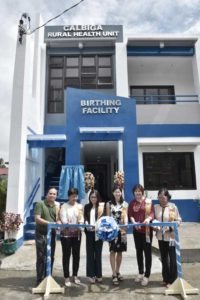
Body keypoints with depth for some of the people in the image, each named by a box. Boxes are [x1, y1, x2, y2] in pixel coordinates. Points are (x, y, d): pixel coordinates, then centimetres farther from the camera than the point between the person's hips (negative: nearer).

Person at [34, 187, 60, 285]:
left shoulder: (56, 206, 8)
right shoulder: (40, 204, -7)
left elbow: (57, 220, 8)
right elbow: (37, 219, -15)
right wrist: (49, 223, -24)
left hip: (52, 234, 5)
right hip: (41, 234, -5)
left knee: (50, 258, 11)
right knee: (41, 258, 0)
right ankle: (40, 280, 12)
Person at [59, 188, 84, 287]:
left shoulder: (80, 206, 6)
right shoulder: (64, 206, -4)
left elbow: (81, 219, 2)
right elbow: (64, 220, -12)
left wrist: (81, 223, -20)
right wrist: (69, 224, -30)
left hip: (77, 233, 3)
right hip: (66, 234, -3)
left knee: (76, 255, 12)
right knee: (66, 255, 5)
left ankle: (75, 275, 28)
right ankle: (66, 277, 18)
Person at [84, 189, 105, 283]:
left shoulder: (101, 207, 1)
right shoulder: (87, 207, 7)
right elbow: (85, 218, 7)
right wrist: (87, 224, -10)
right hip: (89, 232, 2)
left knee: (98, 253, 7)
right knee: (90, 253, 6)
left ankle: (98, 274, 19)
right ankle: (91, 274, 16)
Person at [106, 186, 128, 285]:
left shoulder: (125, 204, 6)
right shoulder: (109, 204, 3)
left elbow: (125, 215, -3)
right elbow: (107, 217, 3)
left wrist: (126, 224, -21)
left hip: (121, 229, 2)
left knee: (120, 251, 10)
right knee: (113, 251, -4)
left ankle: (117, 272, 26)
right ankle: (114, 274, 3)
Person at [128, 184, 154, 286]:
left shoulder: (148, 201, -2)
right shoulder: (132, 203, 6)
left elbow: (152, 213, -9)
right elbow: (130, 215, 0)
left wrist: (148, 219, -29)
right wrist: (134, 222, -19)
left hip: (147, 230, -3)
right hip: (136, 230, 4)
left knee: (147, 252, 2)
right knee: (139, 251, 14)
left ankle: (147, 275, 14)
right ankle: (140, 273, 30)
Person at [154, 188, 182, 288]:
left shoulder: (173, 206, -9)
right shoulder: (156, 207, 1)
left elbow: (178, 220, -9)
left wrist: (171, 227, -22)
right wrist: (154, 226, -14)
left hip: (171, 236, -4)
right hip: (161, 237, 4)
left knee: (172, 259, 6)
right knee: (164, 258, 16)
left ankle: (172, 280, 20)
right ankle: (166, 279, 31)